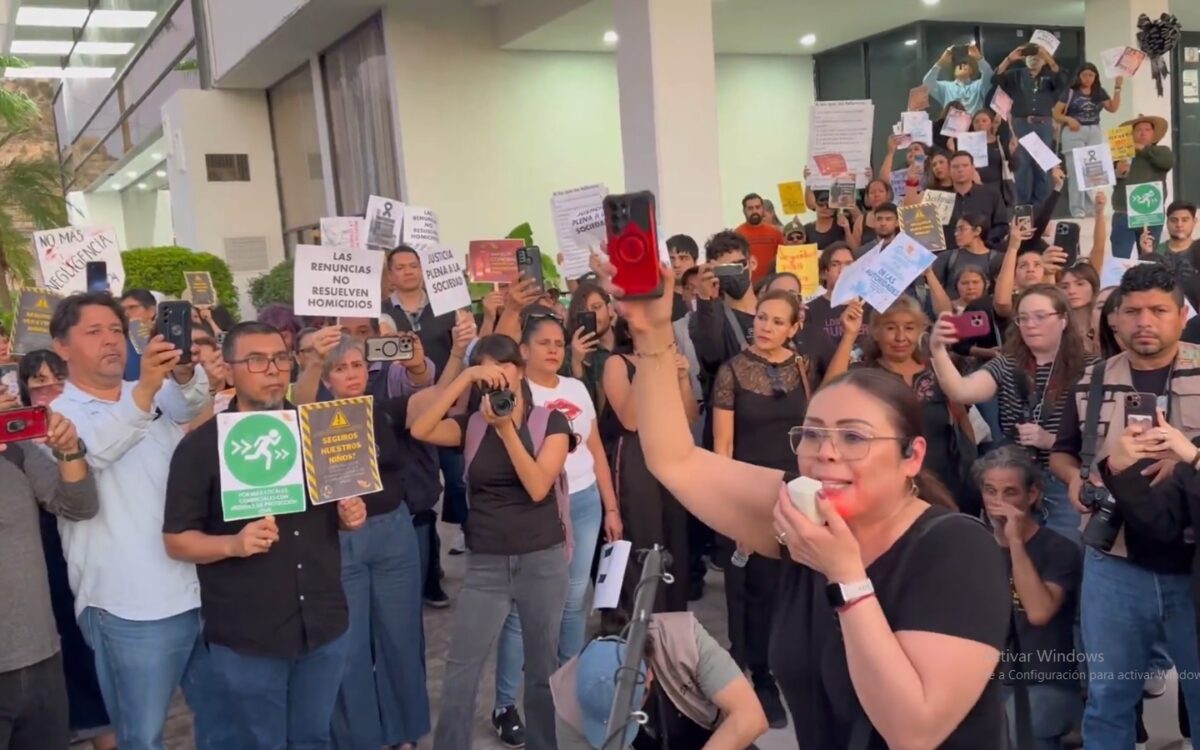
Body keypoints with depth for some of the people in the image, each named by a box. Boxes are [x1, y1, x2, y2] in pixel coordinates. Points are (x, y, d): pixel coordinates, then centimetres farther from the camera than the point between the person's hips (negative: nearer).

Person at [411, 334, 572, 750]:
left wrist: (507, 429, -19)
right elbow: (420, 430, -15)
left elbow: (538, 487, -14)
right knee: (460, 670, 2)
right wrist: (464, 378, -18)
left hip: (543, 560, -1)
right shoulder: (471, 425, 4)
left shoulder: (551, 421, -2)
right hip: (486, 564, 1)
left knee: (543, 666, 12)